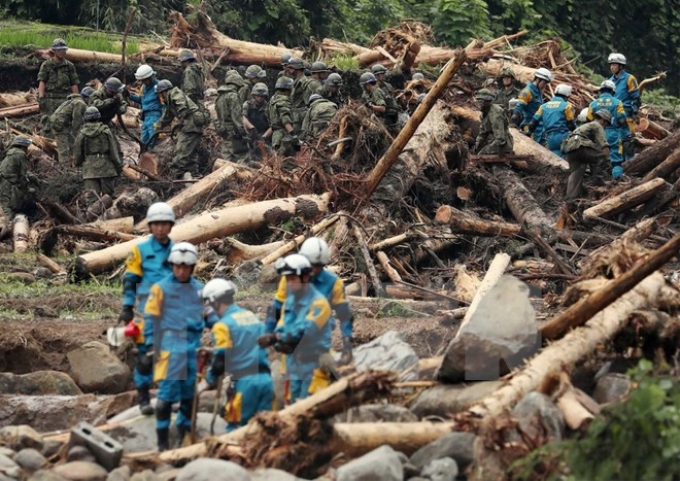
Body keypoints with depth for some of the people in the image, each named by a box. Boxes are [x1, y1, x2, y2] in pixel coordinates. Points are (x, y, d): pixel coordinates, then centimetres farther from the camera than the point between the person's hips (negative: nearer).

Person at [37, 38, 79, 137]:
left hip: (64, 100, 2)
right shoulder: (46, 65, 2)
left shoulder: (69, 66, 10)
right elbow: (42, 82, -5)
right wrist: (41, 98, -16)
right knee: (47, 126, -4)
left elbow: (74, 85, 10)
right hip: (49, 99, -2)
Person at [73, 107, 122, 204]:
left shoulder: (82, 134, 1)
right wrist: (119, 166, 5)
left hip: (89, 169, 0)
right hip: (106, 168, 0)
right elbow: (114, 151, -2)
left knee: (92, 197, -3)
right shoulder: (106, 131, -2)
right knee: (107, 195, 9)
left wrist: (78, 164, 28)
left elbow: (77, 153, 8)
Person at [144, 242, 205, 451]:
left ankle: (183, 437, 22)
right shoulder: (161, 288, -1)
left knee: (190, 394, 10)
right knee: (167, 394, -6)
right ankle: (163, 443, -1)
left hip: (193, 347, 4)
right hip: (170, 347, -4)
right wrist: (150, 345, -4)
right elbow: (151, 318, 0)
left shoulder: (200, 289, 10)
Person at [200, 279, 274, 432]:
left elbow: (220, 360, -9)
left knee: (235, 429, 3)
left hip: (245, 382, -6)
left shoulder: (223, 325, -7)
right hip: (265, 379, 6)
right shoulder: (253, 317, 15)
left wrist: (208, 381, 4)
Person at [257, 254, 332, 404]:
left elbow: (304, 332, -24)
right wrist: (280, 343, -19)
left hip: (315, 365, -7)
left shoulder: (319, 303, -14)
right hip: (294, 365, 7)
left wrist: (275, 338, -31)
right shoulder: (289, 302, 9)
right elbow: (280, 330, 4)